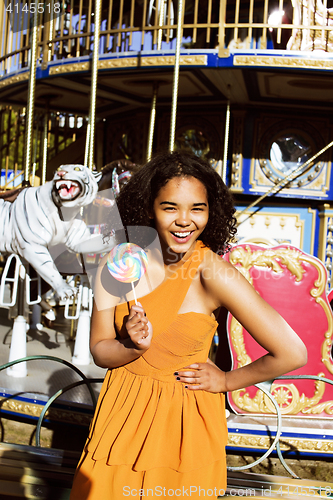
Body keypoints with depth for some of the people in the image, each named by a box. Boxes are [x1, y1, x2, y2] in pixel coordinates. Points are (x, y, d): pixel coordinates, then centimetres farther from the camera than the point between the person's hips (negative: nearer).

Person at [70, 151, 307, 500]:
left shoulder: (215, 274, -22)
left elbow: (292, 354, -22)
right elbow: (100, 350, -3)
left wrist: (226, 381, -9)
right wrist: (134, 347, -24)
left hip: (183, 422, -3)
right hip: (122, 412, 4)